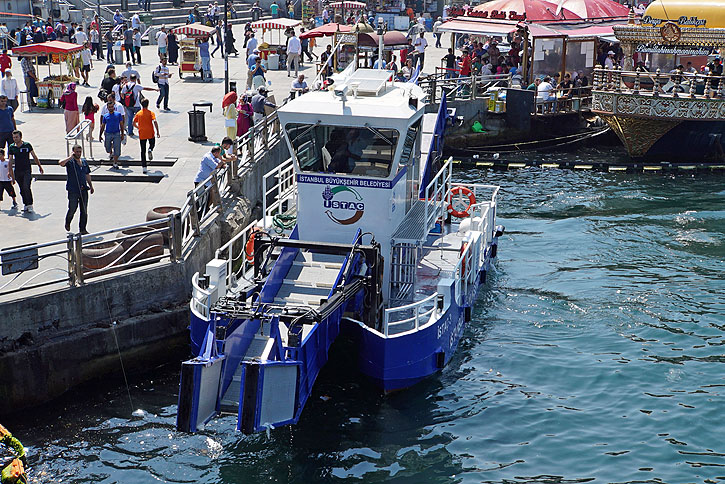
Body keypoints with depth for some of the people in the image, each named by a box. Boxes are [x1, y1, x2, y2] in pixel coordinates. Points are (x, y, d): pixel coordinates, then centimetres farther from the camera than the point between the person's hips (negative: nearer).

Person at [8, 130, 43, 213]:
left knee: (26, 187, -18)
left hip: (27, 169, -4)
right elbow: (11, 160, 10)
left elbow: (34, 156, 5)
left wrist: (39, 166, 9)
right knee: (22, 189, 8)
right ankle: (25, 204, 20)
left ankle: (30, 205, -12)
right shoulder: (12, 147, 3)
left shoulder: (27, 145, -4)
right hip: (17, 171, 4)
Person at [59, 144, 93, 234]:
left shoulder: (84, 162, 13)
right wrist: (70, 157, -20)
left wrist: (91, 186, 18)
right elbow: (61, 163, -28)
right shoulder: (70, 162, -5)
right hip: (73, 190, -5)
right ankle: (67, 223, 33)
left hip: (83, 189, 5)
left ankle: (82, 229, 11)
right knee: (72, 209, 3)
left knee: (84, 211, 3)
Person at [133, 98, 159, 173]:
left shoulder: (138, 114, 5)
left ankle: (144, 168, 2)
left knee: (143, 151, 6)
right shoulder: (151, 113, -3)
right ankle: (150, 150, -8)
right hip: (150, 133, -2)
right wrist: (157, 132, -13)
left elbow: (134, 123, 5)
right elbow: (155, 122, -16)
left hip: (142, 134, 2)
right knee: (152, 144, 28)